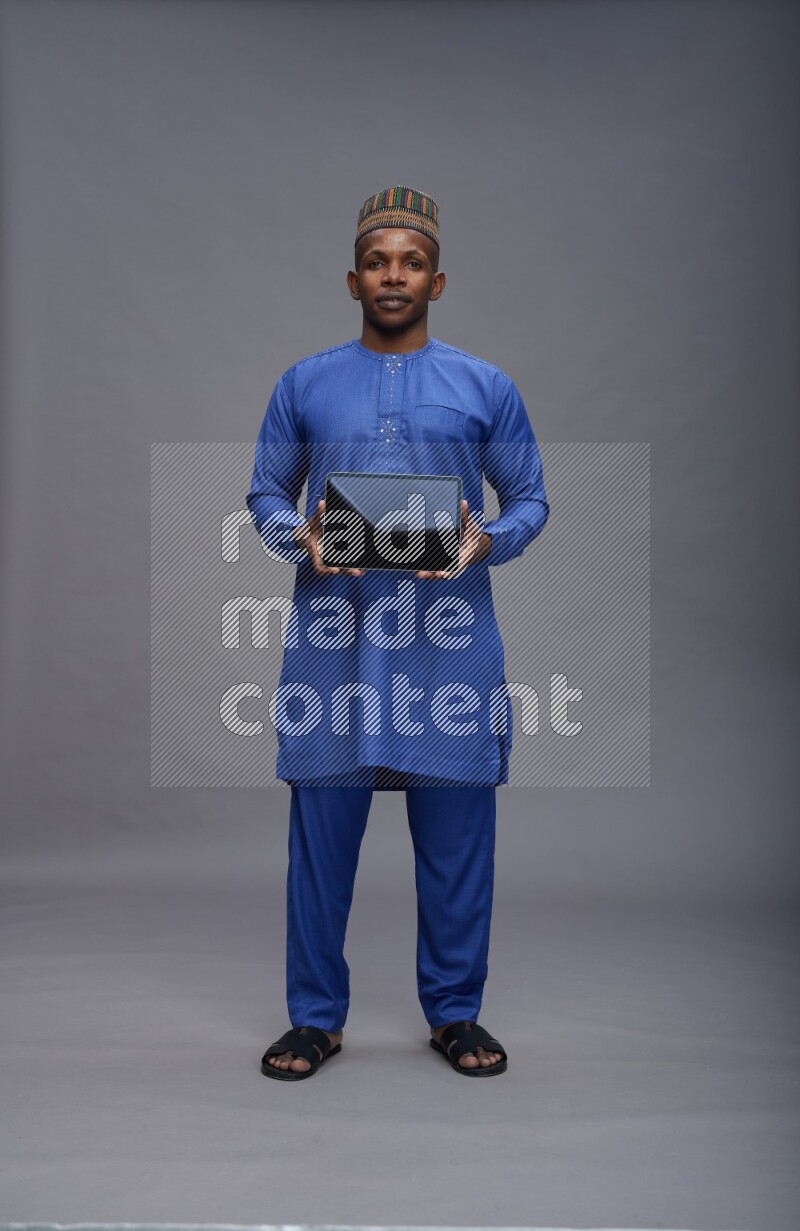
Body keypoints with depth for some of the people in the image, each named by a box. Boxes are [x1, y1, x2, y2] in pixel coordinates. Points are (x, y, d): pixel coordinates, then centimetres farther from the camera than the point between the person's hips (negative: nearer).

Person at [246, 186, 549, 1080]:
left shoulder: (487, 388, 7)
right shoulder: (304, 385, 9)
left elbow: (530, 500, 10)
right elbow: (265, 495, 12)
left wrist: (487, 540, -11)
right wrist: (299, 537, -10)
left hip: (451, 638, 0)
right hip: (333, 635, 1)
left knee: (455, 831, 5)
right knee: (321, 825, 4)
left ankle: (455, 1011, 22)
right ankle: (316, 1016, 19)